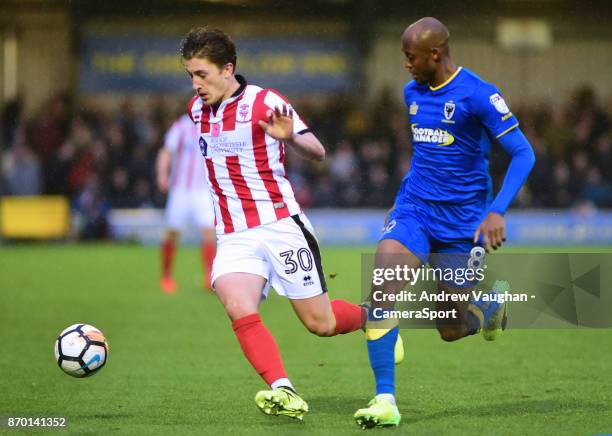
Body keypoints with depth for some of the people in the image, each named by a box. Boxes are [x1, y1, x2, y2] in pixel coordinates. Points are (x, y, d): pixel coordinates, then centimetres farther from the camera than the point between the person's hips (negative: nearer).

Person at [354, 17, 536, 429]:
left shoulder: (478, 94, -14)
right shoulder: (413, 92, 7)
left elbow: (523, 153, -15)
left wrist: (497, 211, -24)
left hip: (461, 222, -5)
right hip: (414, 211, 5)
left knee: (452, 330, 5)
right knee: (382, 294, -21)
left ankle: (493, 302, 41)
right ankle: (385, 401, -17)